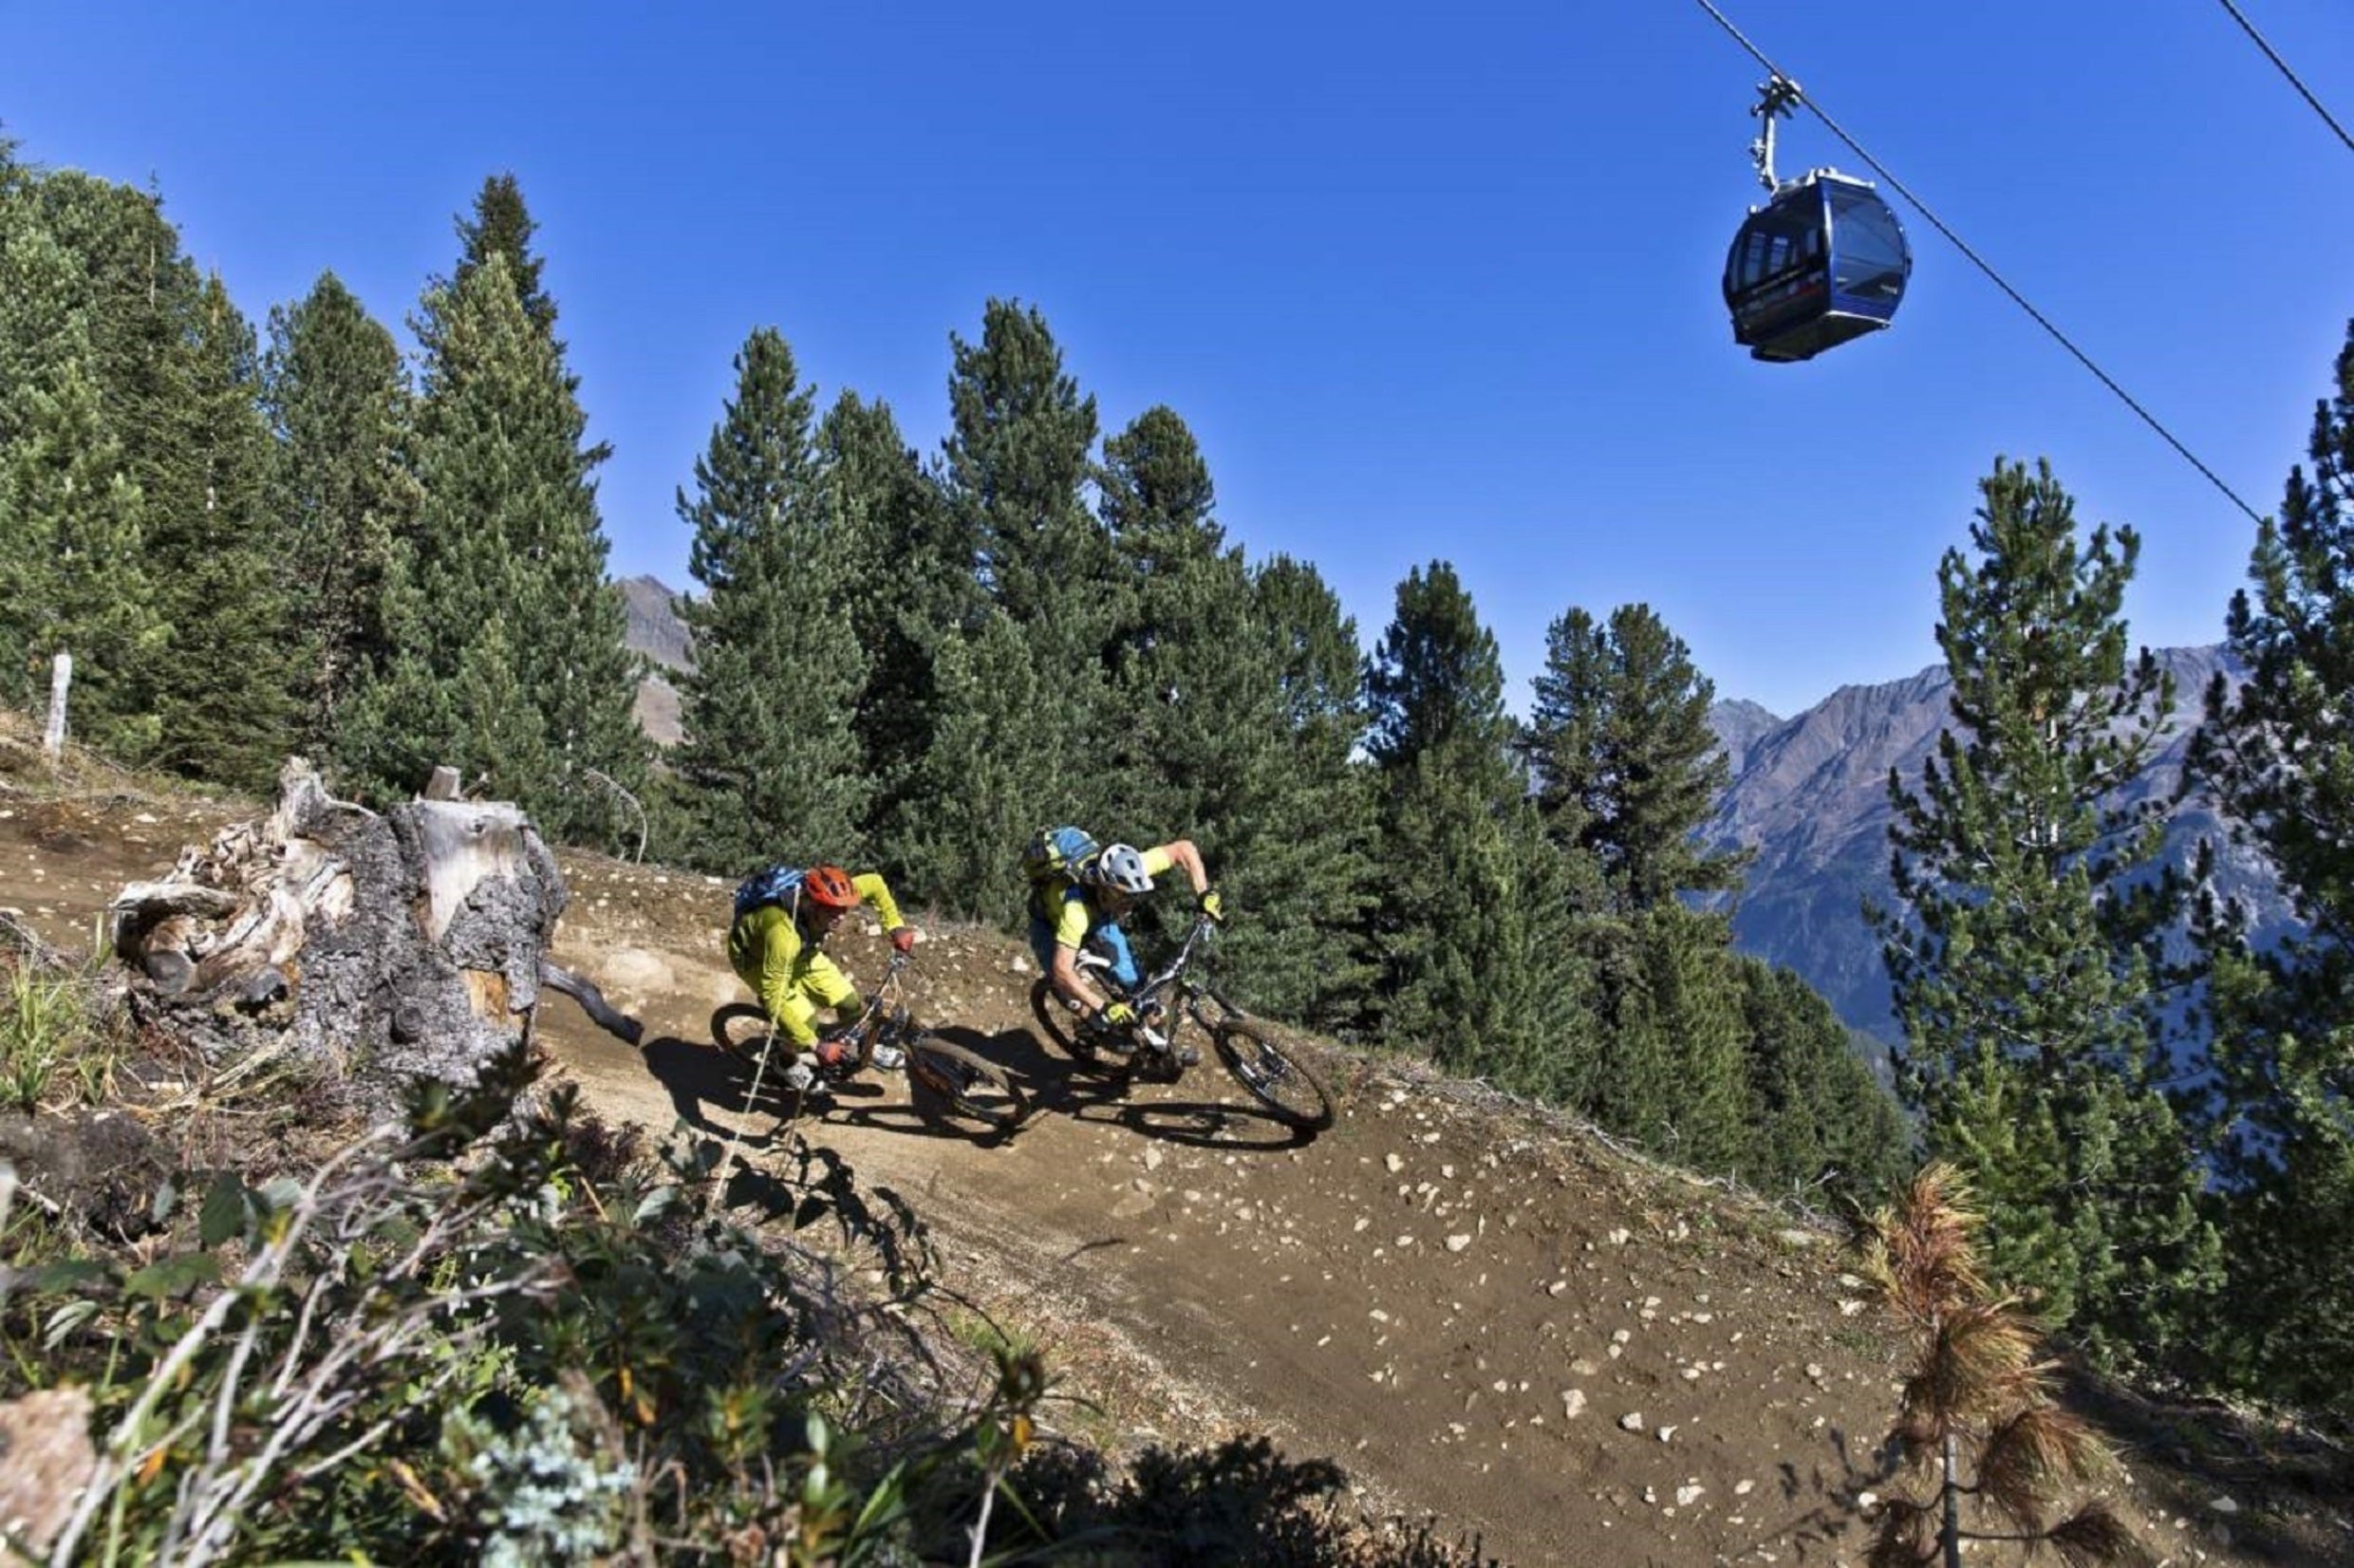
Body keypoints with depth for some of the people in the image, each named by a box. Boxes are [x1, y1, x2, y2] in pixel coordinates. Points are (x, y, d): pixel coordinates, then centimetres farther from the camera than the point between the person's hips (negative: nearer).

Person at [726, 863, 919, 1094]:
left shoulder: (830, 897, -30)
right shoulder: (784, 934, -46)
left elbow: (874, 882, -9)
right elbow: (773, 1000, -39)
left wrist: (895, 927, -18)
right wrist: (816, 1046, -36)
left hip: (801, 950, 5)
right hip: (753, 956, -5)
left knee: (849, 1002, -1)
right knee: (805, 1020, -18)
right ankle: (796, 1065, 14)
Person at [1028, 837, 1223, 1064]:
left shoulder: (1127, 873, -36)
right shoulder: (1076, 908, -48)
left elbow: (1185, 848, -27)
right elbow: (1062, 970, -48)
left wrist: (1205, 895, -35)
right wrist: (1104, 1007, -51)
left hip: (1100, 918, 4)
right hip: (1051, 924, -4)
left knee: (1134, 981, -5)